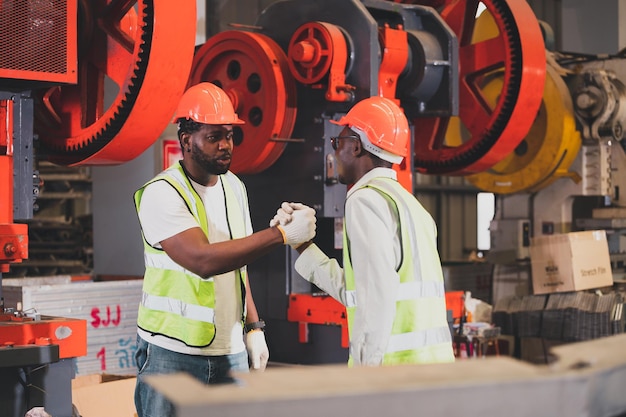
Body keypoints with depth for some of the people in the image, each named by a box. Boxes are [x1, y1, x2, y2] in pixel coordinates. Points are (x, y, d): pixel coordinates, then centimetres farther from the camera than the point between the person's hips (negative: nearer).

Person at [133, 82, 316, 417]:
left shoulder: (234, 187, 9)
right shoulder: (162, 193, -14)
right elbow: (203, 260, -27)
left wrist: (253, 327, 9)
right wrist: (282, 234, -27)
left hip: (231, 352, 6)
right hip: (173, 354, -6)